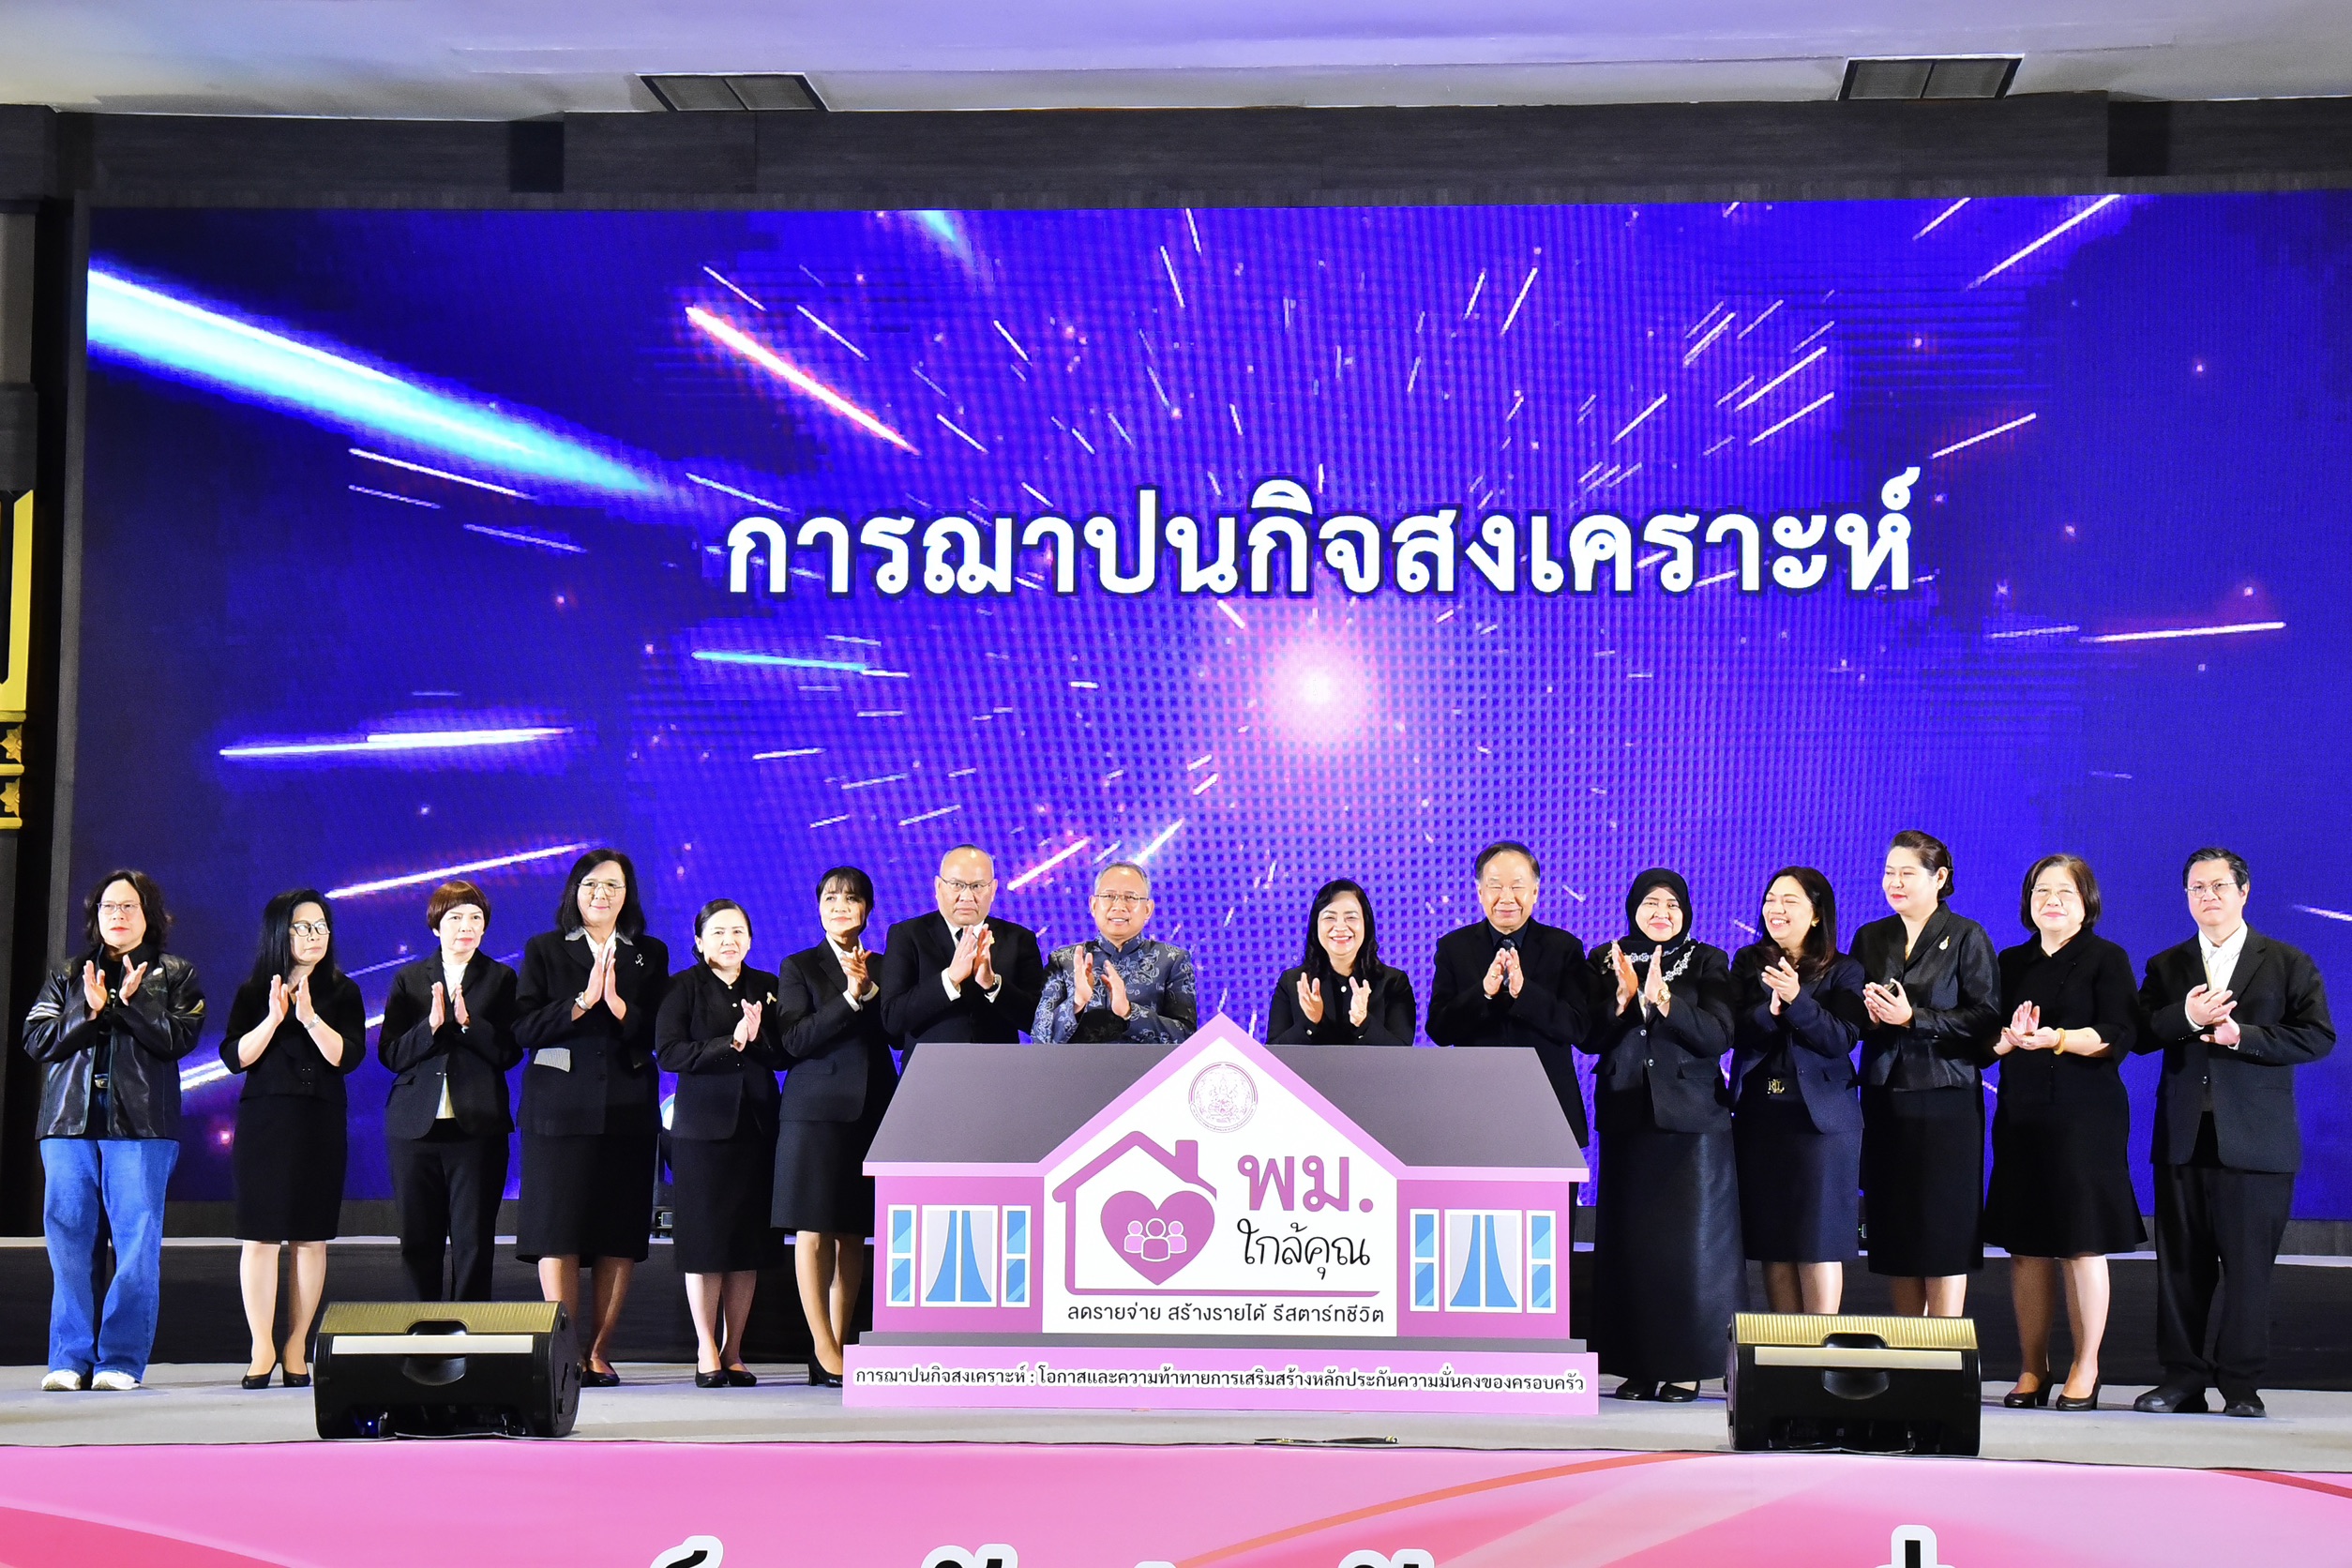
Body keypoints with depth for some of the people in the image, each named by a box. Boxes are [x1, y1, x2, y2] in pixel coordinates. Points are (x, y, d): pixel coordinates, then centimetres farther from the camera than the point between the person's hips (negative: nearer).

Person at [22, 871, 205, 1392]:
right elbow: (37, 1040, 6)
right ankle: (70, 1358, 1)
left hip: (140, 1124, -2)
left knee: (136, 1242, -8)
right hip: (69, 1119, 3)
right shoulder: (67, 977, 19)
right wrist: (90, 1012, -8)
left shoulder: (174, 975, 12)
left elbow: (180, 1037, -3)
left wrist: (131, 1001, -12)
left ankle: (122, 1360, -5)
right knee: (69, 1241, -3)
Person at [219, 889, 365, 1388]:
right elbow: (234, 1057, -3)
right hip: (263, 1122, 0)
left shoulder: (343, 992, 7)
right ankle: (262, 1348, -1)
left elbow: (348, 1056, -6)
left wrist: (309, 1017, -18)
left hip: (321, 1123, 0)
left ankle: (297, 1347, 6)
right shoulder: (252, 993, 7)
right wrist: (273, 1017, -15)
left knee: (311, 1236, 0)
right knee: (260, 1234, -4)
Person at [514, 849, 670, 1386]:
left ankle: (598, 1353, 5)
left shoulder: (650, 955, 13)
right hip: (560, 1108, -1)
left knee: (619, 1236, 0)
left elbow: (657, 1033, 4)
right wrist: (583, 1002, -13)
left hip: (628, 1111, 2)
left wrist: (617, 1004, -13)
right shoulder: (544, 951, 9)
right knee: (558, 1232, -5)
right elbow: (525, 1027, -2)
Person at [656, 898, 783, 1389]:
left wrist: (758, 1037, -12)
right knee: (705, 1239, -3)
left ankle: (733, 1350, 8)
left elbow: (784, 1055, 7)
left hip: (756, 1123, 3)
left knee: (748, 1239, 2)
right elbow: (669, 1052, -8)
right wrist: (730, 1043, -14)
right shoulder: (682, 986, 4)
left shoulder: (765, 987, 14)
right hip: (703, 1124, -3)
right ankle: (706, 1352, 2)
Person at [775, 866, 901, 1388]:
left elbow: (899, 1033, 6)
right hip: (817, 1110, -4)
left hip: (872, 1111, 4)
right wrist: (848, 998, -14)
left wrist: (871, 990, -8)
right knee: (815, 1229, -6)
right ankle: (824, 1351, -5)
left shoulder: (883, 969, 15)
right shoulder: (799, 968, 5)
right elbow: (794, 1040, -7)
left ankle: (837, 1347, 9)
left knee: (854, 1233, 5)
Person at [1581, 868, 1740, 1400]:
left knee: (1690, 1242, -4)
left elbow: (1718, 1036, -8)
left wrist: (1664, 1000, -20)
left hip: (1691, 1121, -2)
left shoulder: (1707, 962, 3)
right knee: (1629, 1242, 2)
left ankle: (1687, 1366, 1)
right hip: (1627, 1118, 2)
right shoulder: (1607, 962, 9)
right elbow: (1589, 1039, 1)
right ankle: (1639, 1364, 7)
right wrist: (1625, 998, -15)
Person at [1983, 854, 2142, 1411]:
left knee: (2082, 1243, -4)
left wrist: (2055, 1039, -22)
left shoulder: (2106, 959, 4)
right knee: (2025, 1245, 2)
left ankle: (2085, 1370, 4)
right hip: (2021, 1114, 4)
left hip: (2085, 1114, -4)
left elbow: (2117, 1035, -8)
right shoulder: (2011, 963, 16)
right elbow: (1987, 1037, 11)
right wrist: (2011, 1036, -12)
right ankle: (2033, 1368, 9)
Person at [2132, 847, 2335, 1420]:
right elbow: (2139, 1035, 3)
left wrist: (2243, 1035, -14)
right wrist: (2186, 1018, -16)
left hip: (2255, 1137, -3)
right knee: (2181, 1264, 3)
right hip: (2183, 1135, 3)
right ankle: (2183, 1376, 9)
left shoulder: (2289, 964, 7)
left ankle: (2241, 1382, 4)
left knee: (2248, 1263, -3)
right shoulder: (2166, 966, 15)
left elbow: (2317, 1036, -3)